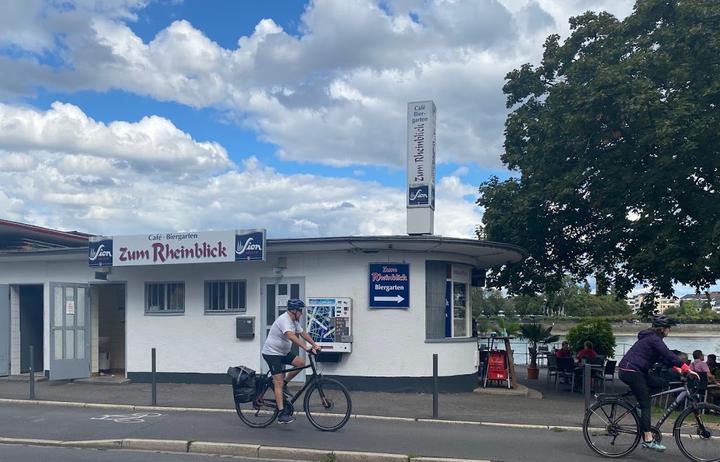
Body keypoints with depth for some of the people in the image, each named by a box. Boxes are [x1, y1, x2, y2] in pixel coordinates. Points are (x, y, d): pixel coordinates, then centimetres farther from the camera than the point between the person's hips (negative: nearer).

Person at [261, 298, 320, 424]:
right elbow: (291, 336, -39)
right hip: (272, 353, -9)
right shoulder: (284, 320, -24)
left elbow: (303, 333, 14)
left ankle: (283, 383, 11)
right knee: (279, 382, -13)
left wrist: (315, 345, 3)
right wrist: (306, 348, -46)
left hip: (283, 352, 9)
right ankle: (282, 414, -15)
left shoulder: (294, 321, 7)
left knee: (301, 363, -4)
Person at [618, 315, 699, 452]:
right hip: (631, 372, -10)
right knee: (645, 405, -8)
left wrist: (677, 369, 12)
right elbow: (670, 356, -21)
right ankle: (648, 440, -8)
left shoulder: (651, 338, 19)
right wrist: (688, 370, -21)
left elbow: (663, 358, 22)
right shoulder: (654, 339, -13)